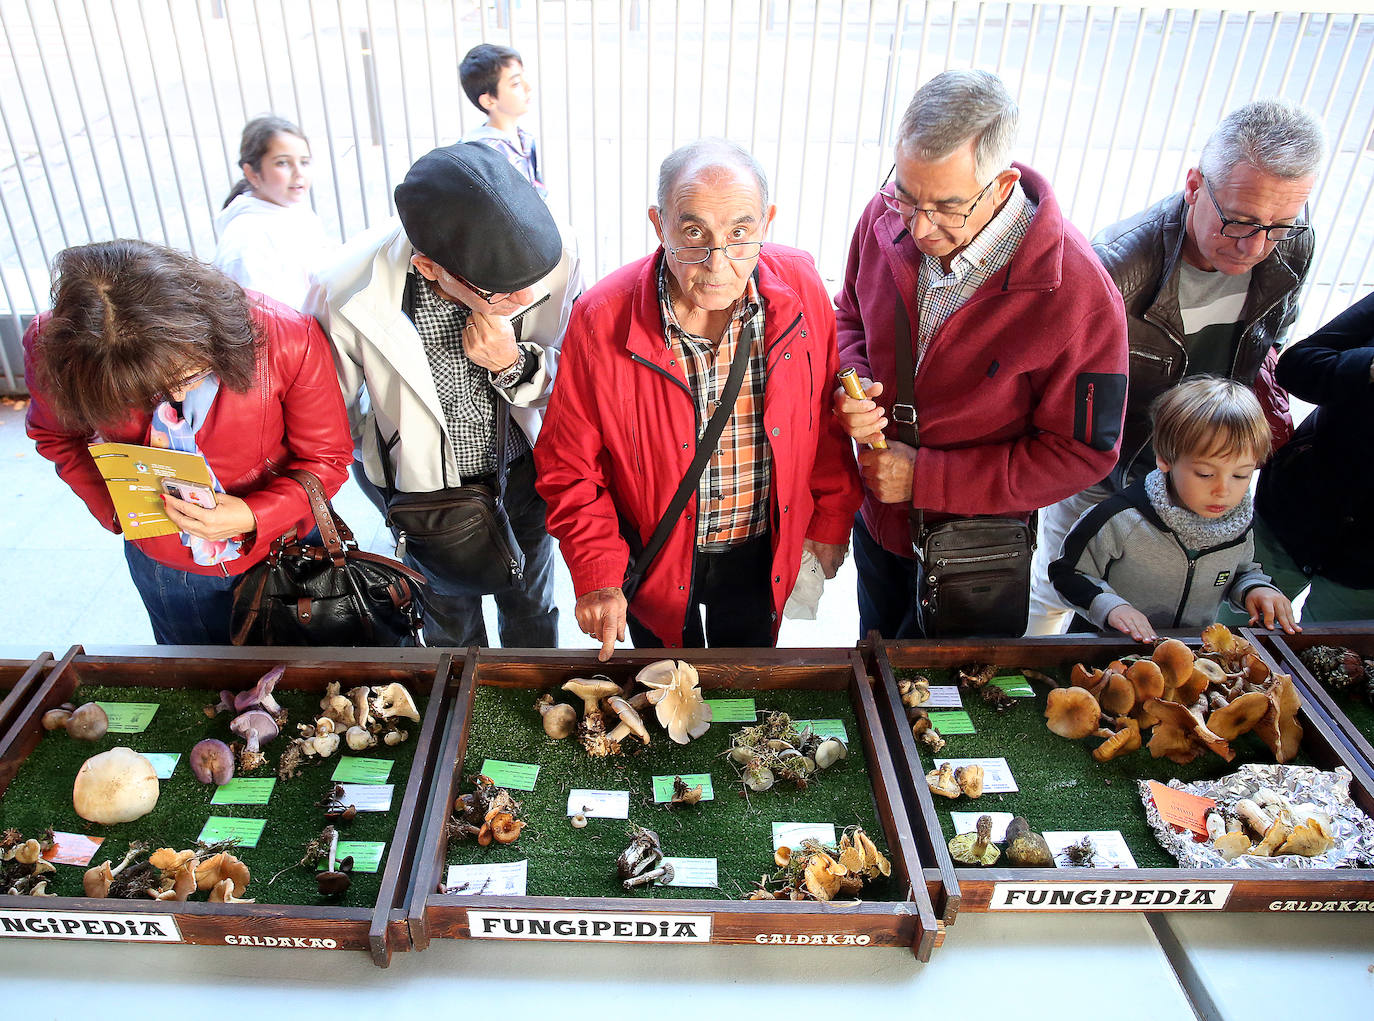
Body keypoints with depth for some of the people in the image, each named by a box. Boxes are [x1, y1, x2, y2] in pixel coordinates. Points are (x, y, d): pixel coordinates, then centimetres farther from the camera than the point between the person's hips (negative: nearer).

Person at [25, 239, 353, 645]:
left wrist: (255, 517, -32)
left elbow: (326, 458, -17)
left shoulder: (290, 339, -31)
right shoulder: (52, 347, -23)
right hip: (165, 563, 2)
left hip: (283, 547, -1)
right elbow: (58, 436, 0)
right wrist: (112, 505, -17)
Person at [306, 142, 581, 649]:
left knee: (531, 606, 28)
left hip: (523, 472, 2)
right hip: (424, 487, -1)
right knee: (450, 616, 27)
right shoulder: (346, 297, -33)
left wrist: (514, 365, -33)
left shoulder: (555, 258, -30)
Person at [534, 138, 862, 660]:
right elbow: (568, 464, -14)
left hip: (761, 555, 2)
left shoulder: (800, 287, -18)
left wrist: (831, 517, 5)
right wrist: (598, 573, -20)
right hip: (654, 559, -1)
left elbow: (829, 414, -2)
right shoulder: (601, 319, -25)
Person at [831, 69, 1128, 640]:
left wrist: (925, 478, -25)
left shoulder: (1075, 292, -30)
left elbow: (1082, 452, -22)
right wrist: (851, 384, -19)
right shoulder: (887, 218, -16)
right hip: (876, 521, 5)